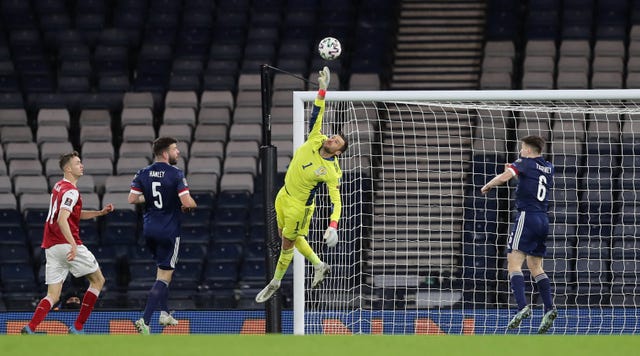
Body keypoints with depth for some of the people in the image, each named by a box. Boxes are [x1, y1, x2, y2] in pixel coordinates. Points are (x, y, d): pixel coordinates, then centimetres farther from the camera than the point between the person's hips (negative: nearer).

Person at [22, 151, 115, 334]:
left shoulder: (59, 186, 19)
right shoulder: (71, 191, -11)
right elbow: (62, 219, -24)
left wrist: (100, 212, 24)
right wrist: (73, 244, -34)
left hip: (51, 247, 8)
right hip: (66, 244, -8)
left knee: (53, 296, 5)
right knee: (98, 280, 8)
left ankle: (30, 328, -18)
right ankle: (78, 328, 3)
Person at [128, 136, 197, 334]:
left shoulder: (143, 174, 2)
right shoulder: (176, 174, -14)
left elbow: (132, 199, -1)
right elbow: (188, 202, -19)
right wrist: (189, 206, 4)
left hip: (149, 229, 6)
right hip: (169, 231, -6)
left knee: (163, 268, 28)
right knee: (164, 277, -4)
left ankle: (164, 313, 29)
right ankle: (144, 320, -16)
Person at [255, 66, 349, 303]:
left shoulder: (332, 171, -23)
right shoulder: (315, 140, -10)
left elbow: (336, 200, -24)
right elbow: (317, 115, -13)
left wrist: (333, 227, -36)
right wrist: (323, 89, -26)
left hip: (299, 205, -7)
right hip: (284, 197, 7)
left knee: (288, 243, 7)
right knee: (287, 236, 21)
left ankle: (275, 282, 28)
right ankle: (319, 265, 36)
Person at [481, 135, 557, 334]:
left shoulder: (525, 163, -3)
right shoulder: (548, 168, 16)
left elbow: (504, 177, -16)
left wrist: (486, 187, 0)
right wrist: (515, 172, 29)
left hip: (527, 215, -7)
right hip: (543, 219, 7)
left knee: (514, 263, -11)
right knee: (536, 266, 15)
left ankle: (522, 306, -29)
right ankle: (549, 308, 2)